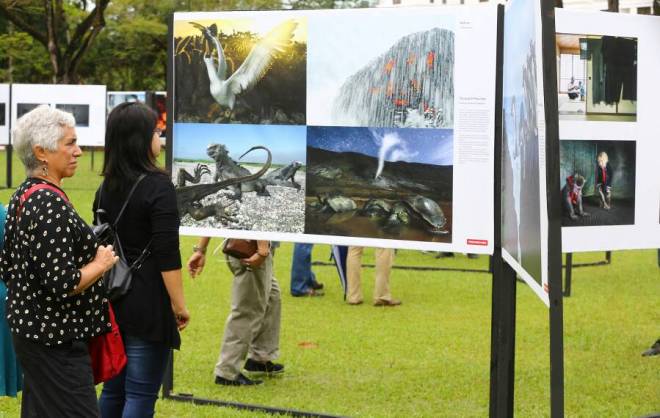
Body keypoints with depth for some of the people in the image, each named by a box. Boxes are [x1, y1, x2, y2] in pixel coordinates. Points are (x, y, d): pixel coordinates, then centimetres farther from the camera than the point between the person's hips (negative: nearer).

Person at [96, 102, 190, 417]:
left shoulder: (106, 187, 9)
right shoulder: (157, 186, -14)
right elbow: (167, 254, -18)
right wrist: (178, 304, -12)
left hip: (112, 302, 7)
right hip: (148, 306, -7)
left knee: (113, 389, 14)